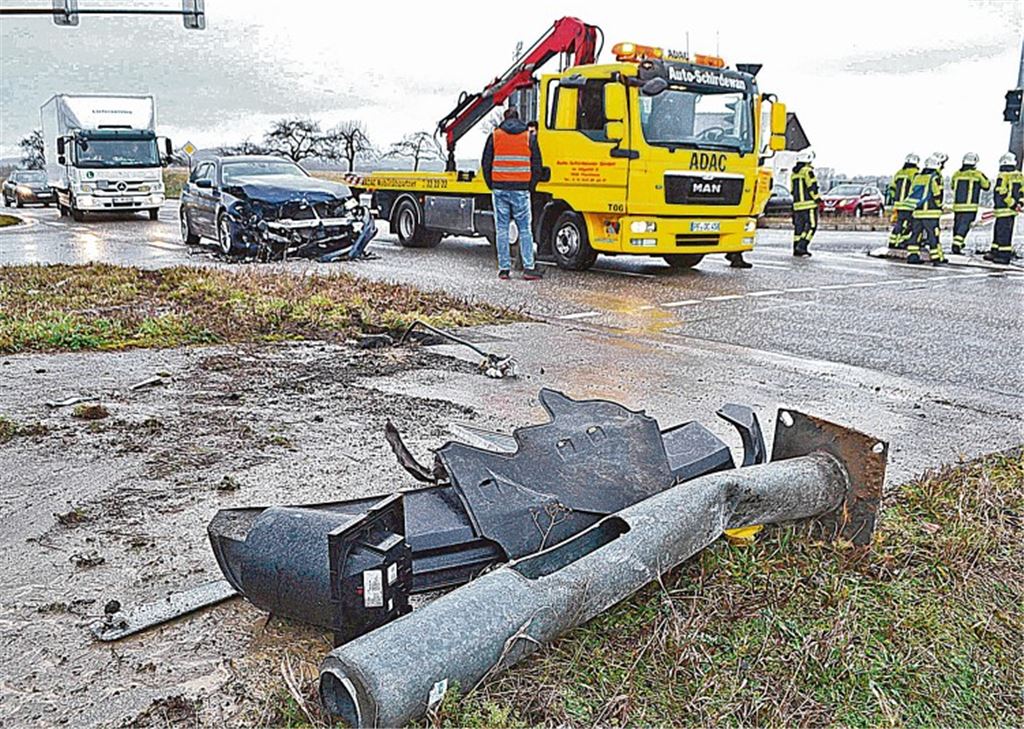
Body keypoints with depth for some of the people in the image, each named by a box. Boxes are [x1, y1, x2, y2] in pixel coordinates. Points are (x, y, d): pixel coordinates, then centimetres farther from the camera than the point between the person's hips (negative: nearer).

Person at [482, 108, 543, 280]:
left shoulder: (494, 136, 4)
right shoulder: (529, 137, 5)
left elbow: (486, 164, 6)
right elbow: (537, 166, 5)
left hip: (500, 189, 1)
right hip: (521, 190, 0)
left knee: (501, 229, 5)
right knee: (525, 229, 4)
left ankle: (504, 268, 5)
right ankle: (528, 268, -2)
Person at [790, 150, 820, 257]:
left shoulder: (794, 173, 16)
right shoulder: (807, 171, -8)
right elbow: (812, 187, -14)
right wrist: (817, 198, -7)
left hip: (797, 204, 8)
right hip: (809, 203, -8)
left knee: (798, 226, 9)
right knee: (811, 225, -5)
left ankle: (796, 249, 8)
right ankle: (801, 246, -15)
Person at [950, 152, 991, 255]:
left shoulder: (956, 174, 4)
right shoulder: (978, 174, -6)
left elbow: (952, 186, 19)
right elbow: (987, 185, 7)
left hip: (957, 204, 4)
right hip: (970, 206, -4)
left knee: (957, 224, 16)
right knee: (965, 225, -5)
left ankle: (956, 242, 28)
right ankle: (956, 245, -17)